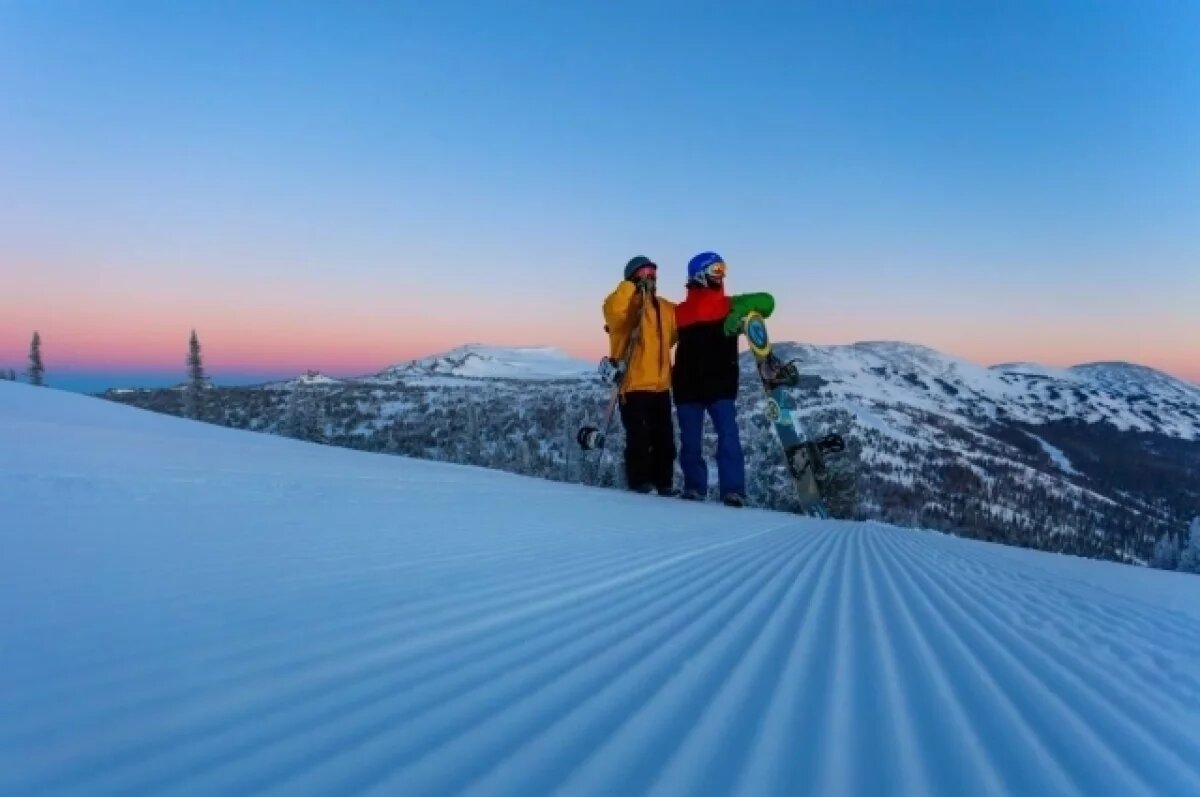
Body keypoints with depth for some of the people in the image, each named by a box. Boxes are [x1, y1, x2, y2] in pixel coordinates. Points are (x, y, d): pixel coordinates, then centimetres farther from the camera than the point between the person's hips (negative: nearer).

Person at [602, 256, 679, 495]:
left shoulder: (667, 308, 14)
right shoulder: (627, 306, -4)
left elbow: (673, 336, 28)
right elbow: (612, 309, -27)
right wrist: (632, 286, -24)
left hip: (660, 385, 6)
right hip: (633, 385, -6)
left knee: (665, 438, 10)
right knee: (639, 438, -5)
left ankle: (664, 482, 20)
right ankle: (639, 483, 7)